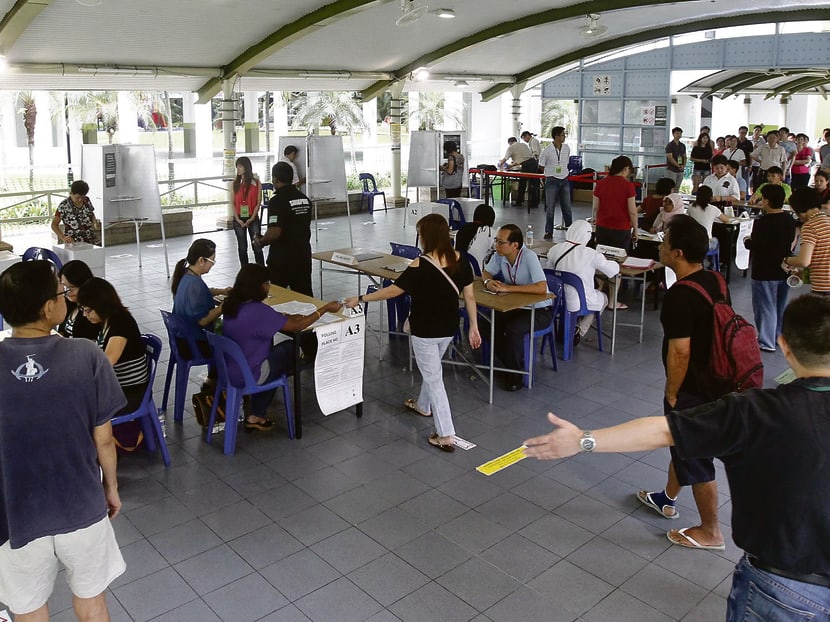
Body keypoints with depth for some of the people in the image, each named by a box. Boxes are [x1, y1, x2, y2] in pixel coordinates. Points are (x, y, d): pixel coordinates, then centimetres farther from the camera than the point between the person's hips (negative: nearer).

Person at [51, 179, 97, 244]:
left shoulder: (87, 201, 5)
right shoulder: (64, 205, -7)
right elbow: (54, 224, -6)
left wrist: (94, 222, 0)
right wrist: (63, 238, -21)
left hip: (89, 241, 3)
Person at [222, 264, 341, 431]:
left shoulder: (233, 304, -2)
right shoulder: (258, 311, -28)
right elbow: (296, 326, -19)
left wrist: (285, 317, 3)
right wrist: (325, 308, -11)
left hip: (227, 368, 7)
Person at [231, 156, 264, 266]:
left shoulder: (256, 182, -2)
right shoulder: (236, 183, 3)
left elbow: (258, 203, -3)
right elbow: (233, 203, 4)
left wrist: (251, 219, -12)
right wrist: (238, 219, -8)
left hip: (253, 218, -2)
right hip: (239, 219, 2)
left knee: (257, 247, -3)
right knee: (242, 247, 7)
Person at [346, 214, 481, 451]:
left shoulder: (420, 266, -22)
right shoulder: (460, 260, -6)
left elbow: (393, 290, -16)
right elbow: (469, 296, -1)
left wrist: (361, 299, -5)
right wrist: (474, 327, 8)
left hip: (425, 331, -6)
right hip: (449, 329, 6)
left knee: (433, 378, 2)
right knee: (432, 369, 28)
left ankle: (445, 436, 3)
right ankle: (423, 406, 52)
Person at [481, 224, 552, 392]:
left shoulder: (529, 257, -26)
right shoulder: (499, 255, -7)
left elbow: (541, 288, -36)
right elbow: (486, 272, 10)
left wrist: (508, 288, -35)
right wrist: (488, 282, -16)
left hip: (539, 310, -6)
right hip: (516, 307, 7)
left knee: (512, 329, -30)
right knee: (489, 326, -15)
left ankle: (515, 373, -7)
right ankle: (510, 363, 7)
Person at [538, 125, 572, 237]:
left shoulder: (567, 148, 3)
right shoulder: (547, 150, -11)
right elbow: (541, 166, -1)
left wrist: (563, 172, 11)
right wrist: (551, 172, 3)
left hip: (564, 180, 4)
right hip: (552, 181, -4)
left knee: (567, 207, 10)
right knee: (550, 208, 0)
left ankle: (570, 228, 24)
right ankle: (548, 232, 7)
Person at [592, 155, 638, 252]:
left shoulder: (600, 184, 0)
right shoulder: (628, 186, -10)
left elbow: (596, 208, 4)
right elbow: (632, 212, -8)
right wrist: (635, 229, 3)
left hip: (602, 228, 4)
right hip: (621, 229, -3)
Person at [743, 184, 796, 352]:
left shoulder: (762, 222, -22)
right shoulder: (790, 220, 2)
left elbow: (756, 245, -23)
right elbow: (792, 242, 12)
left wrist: (747, 241, -4)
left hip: (765, 272, -7)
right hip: (784, 270, 7)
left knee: (765, 308, 2)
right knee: (781, 306, 19)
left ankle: (766, 342, 7)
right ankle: (780, 336, 31)